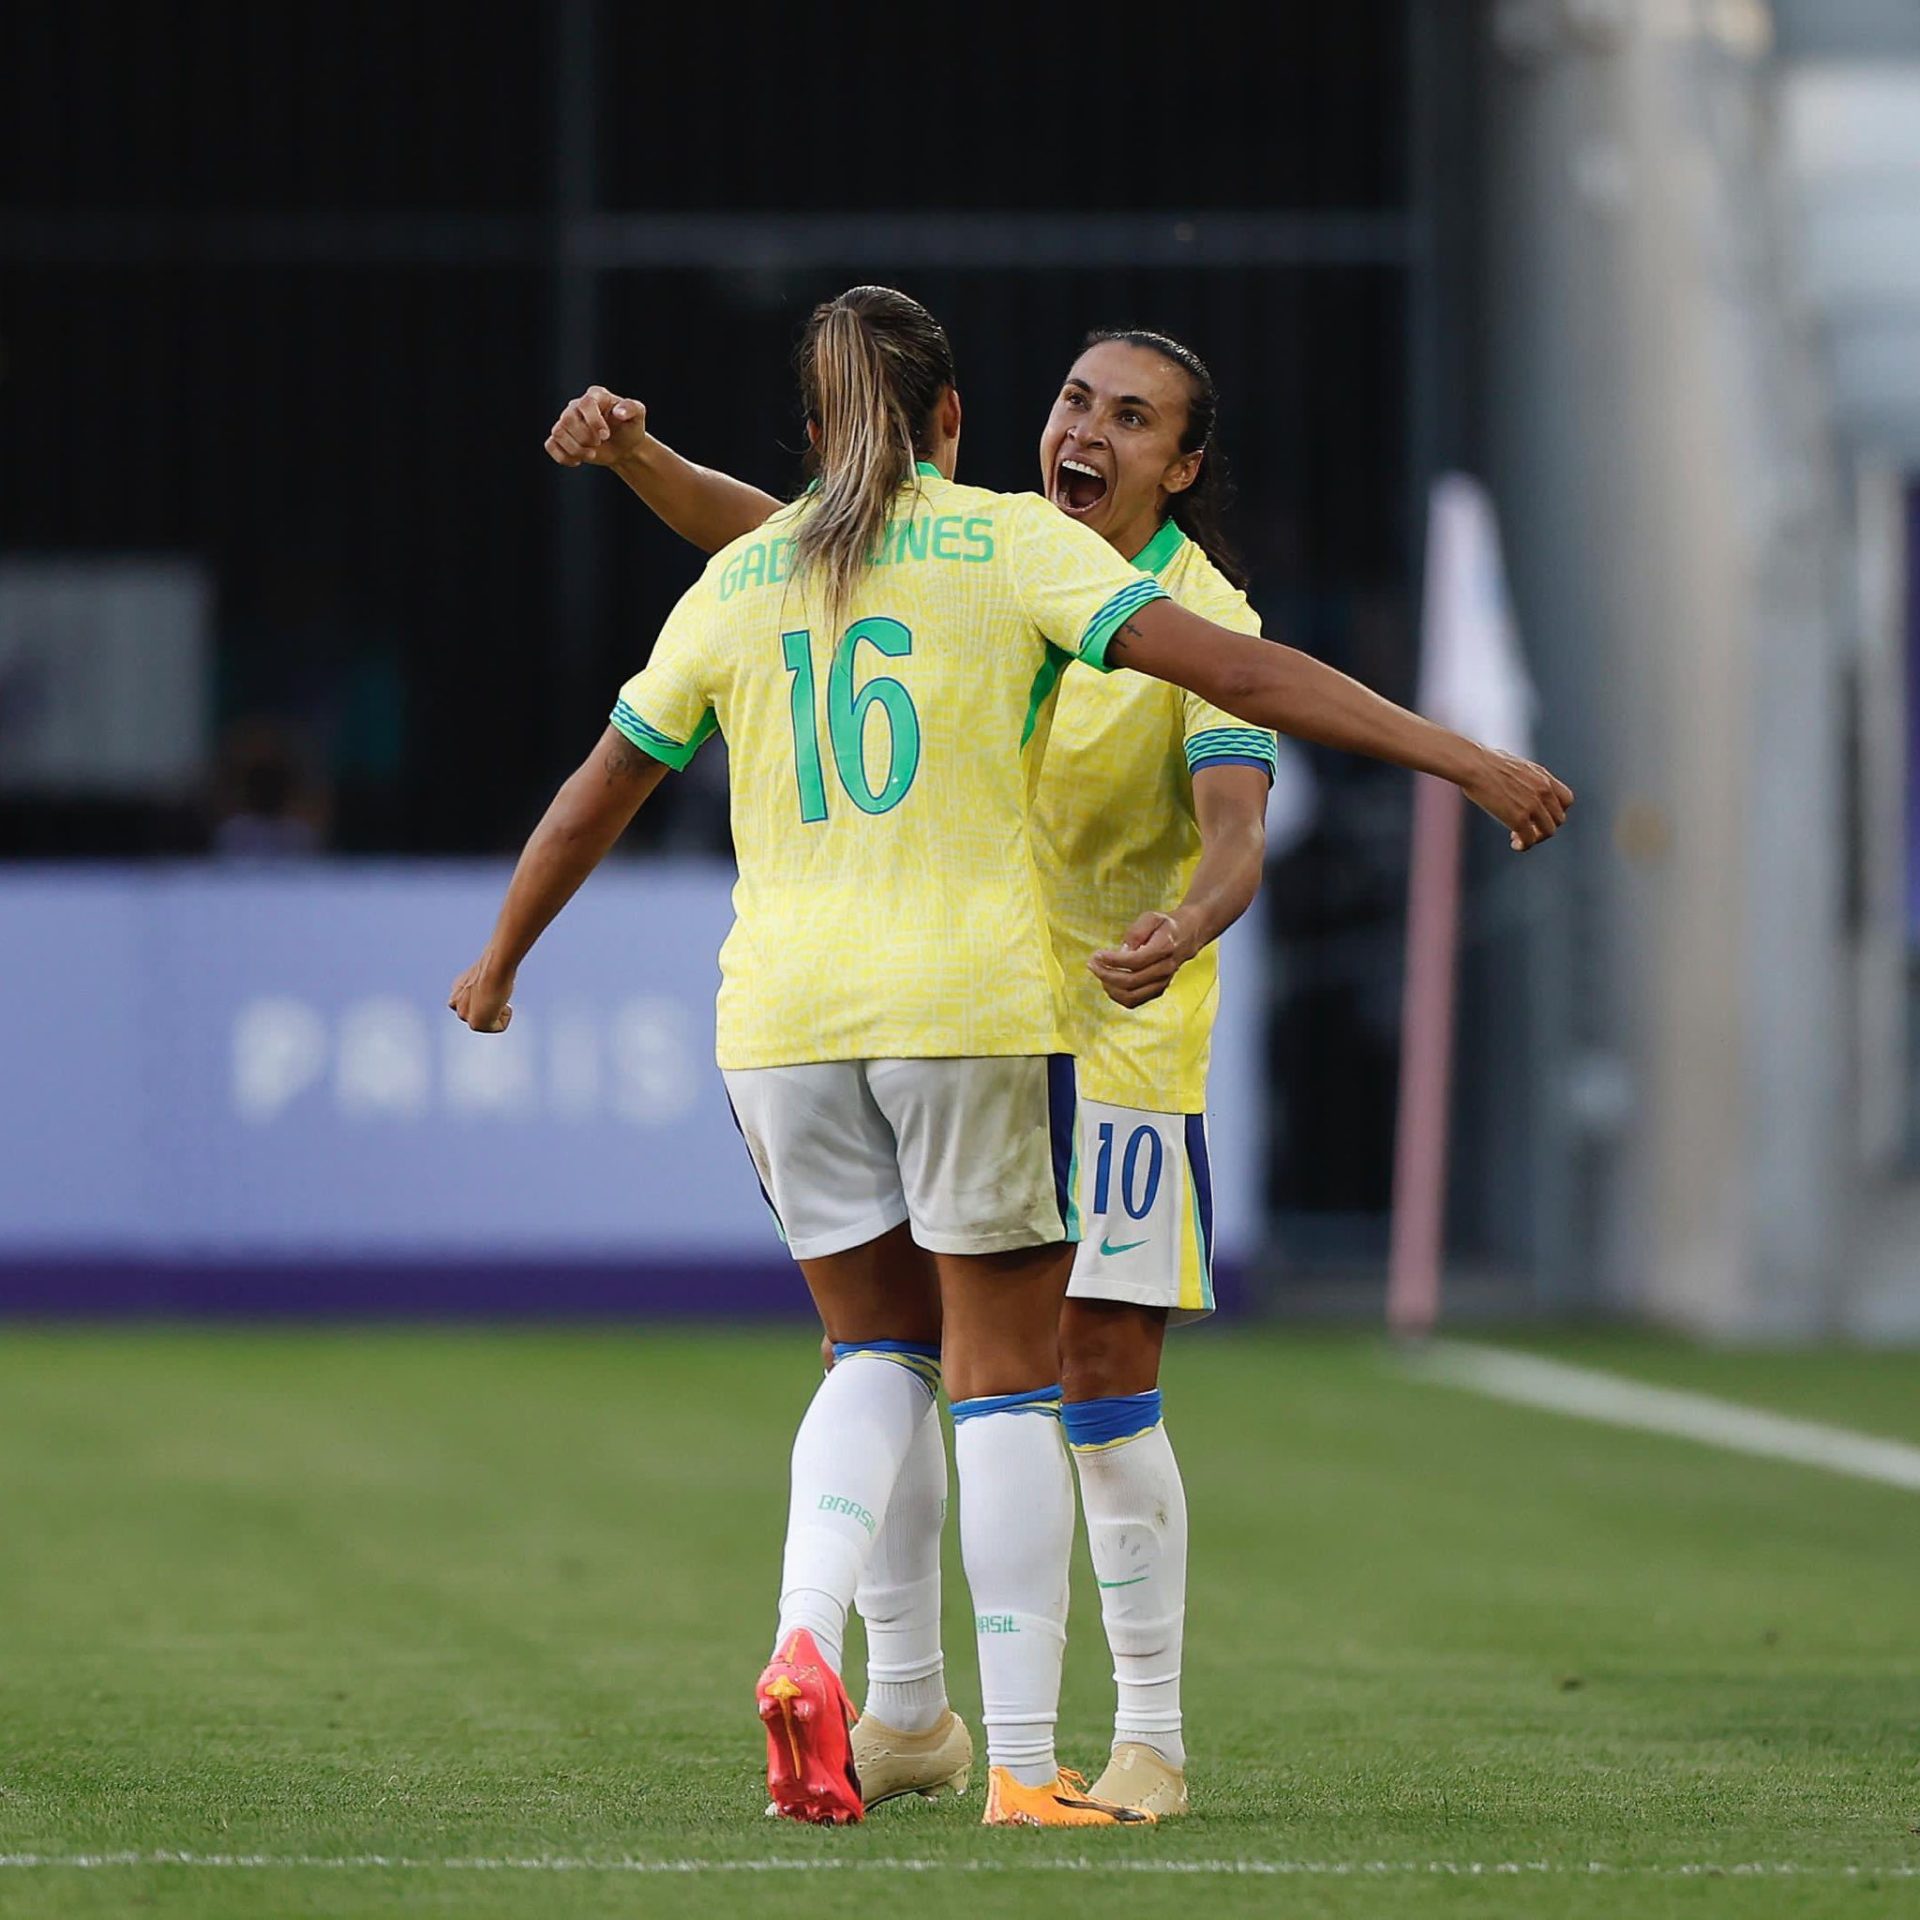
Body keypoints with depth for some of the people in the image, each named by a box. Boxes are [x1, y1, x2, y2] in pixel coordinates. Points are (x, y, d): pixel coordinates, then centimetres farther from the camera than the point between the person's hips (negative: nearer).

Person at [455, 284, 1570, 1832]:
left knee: (880, 1354, 18)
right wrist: (1462, 758, -11)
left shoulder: (738, 583, 11)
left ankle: (805, 1642, -7)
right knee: (1007, 1381, 4)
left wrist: (501, 964, 36)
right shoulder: (1011, 545, 0)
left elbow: (598, 793, 20)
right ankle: (1025, 1765, 2)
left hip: (785, 1013, 3)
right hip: (974, 1001, -3)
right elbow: (1234, 669, -10)